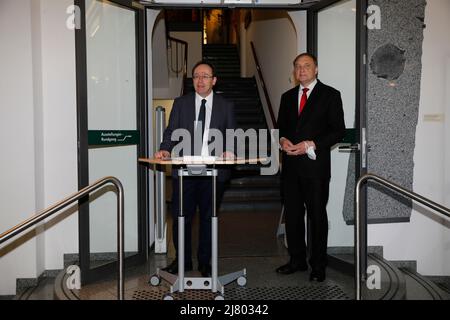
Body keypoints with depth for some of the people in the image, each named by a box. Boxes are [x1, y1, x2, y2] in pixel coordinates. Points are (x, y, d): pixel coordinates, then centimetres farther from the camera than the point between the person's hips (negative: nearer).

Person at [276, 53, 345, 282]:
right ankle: (297, 260, 24)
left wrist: (311, 145, -15)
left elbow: (338, 130, -5)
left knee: (317, 215, 1)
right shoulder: (287, 97, 16)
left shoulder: (330, 95, -1)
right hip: (291, 165, 5)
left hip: (315, 165, -5)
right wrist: (283, 140, -3)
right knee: (292, 214, 10)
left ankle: (318, 266, 11)